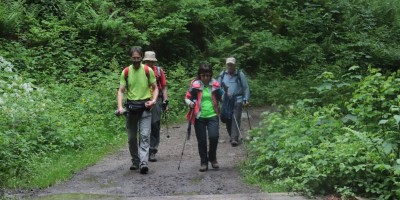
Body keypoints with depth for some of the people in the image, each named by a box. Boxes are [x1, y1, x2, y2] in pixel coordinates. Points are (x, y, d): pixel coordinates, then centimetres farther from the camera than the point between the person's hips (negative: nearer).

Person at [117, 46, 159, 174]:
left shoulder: (148, 71, -1)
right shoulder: (126, 72, 2)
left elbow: (155, 88, 7)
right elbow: (121, 90, 2)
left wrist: (153, 100, -12)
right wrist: (120, 107, -12)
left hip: (145, 106, -2)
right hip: (131, 107, 2)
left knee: (145, 135, -11)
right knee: (132, 137, 9)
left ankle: (143, 162, -17)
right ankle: (135, 161, 22)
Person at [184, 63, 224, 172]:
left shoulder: (215, 84, 4)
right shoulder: (195, 85, -1)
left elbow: (221, 98, 15)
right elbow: (187, 97, 5)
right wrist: (190, 103, -16)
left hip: (212, 115, 0)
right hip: (199, 117, 0)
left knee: (214, 136, -15)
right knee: (201, 140, 4)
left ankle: (212, 158, 10)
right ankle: (204, 162, 19)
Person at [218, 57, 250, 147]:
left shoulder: (240, 74, 1)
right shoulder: (222, 74, 8)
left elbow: (246, 88, 2)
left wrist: (246, 99, -4)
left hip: (237, 100, -3)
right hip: (226, 101, 3)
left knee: (236, 119, -10)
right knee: (227, 119, 7)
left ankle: (234, 139, -13)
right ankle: (232, 136, 24)